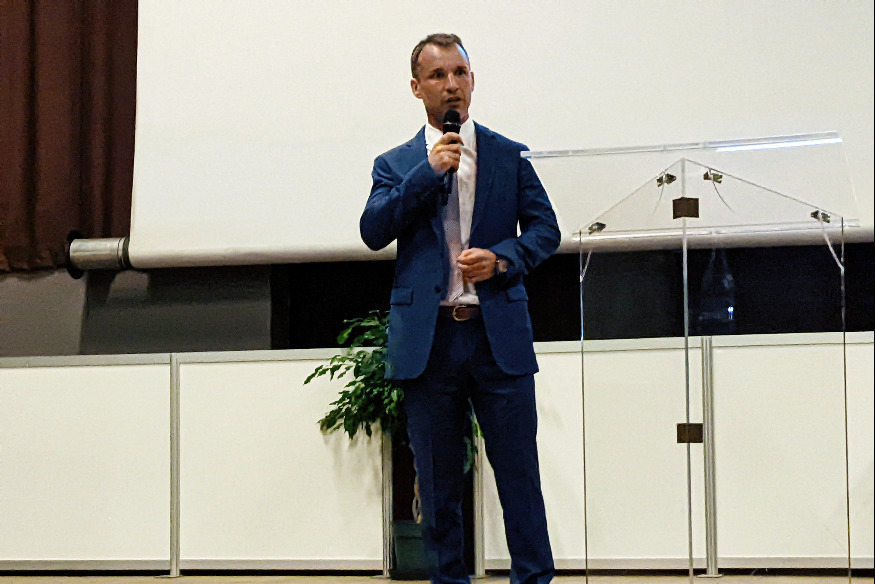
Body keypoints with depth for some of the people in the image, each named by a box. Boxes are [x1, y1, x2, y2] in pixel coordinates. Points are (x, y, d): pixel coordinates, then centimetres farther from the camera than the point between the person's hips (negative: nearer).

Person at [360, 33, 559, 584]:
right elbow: (373, 231, -4)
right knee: (439, 481, 7)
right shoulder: (396, 165, 10)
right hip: (429, 338, 1)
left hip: (499, 335, 0)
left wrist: (503, 259, -11)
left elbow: (546, 228, 8)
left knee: (519, 471, 0)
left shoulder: (510, 156, 10)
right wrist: (429, 171, -11)